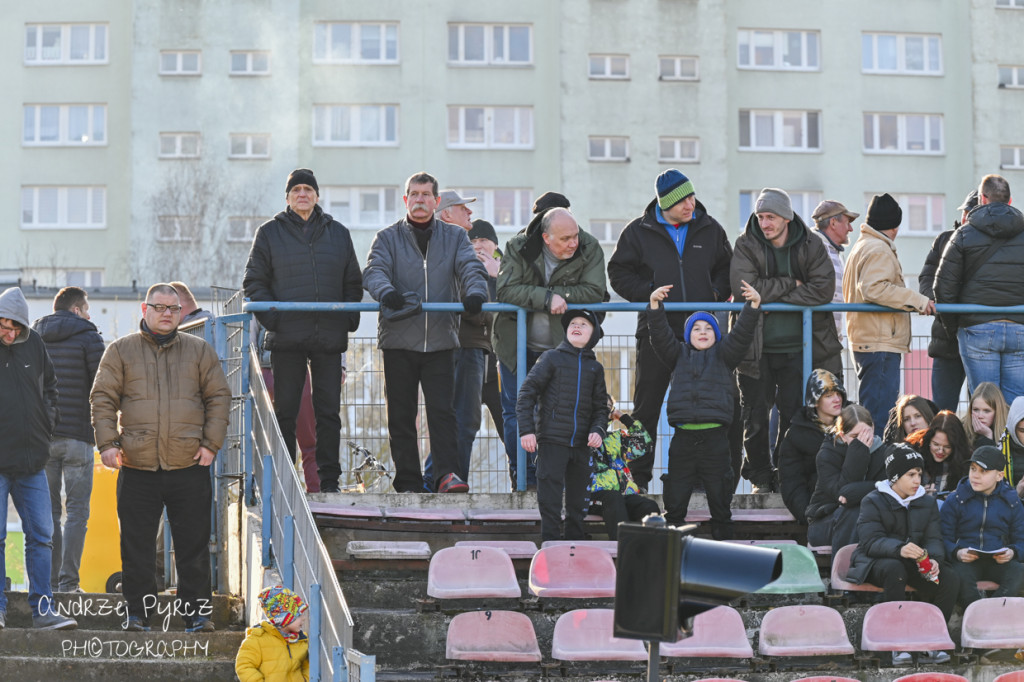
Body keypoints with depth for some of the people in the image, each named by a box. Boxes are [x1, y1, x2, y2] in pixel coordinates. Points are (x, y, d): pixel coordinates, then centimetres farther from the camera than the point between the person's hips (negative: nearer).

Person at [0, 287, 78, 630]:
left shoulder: (34, 344, 8)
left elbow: (49, 386, 24)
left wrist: (47, 422, 11)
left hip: (32, 460, 4)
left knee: (40, 535, 4)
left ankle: (42, 610, 10)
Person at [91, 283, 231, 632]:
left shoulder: (200, 351, 11)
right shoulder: (121, 351, 8)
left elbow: (219, 397, 11)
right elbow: (103, 398, 6)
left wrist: (211, 443, 1)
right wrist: (107, 443, -5)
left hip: (190, 466, 1)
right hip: (137, 467, -1)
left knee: (194, 544, 3)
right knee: (137, 546, 2)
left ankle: (196, 611, 11)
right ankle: (137, 613, 11)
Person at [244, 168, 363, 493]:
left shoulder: (338, 233, 14)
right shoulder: (269, 233, 7)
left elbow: (353, 283, 18)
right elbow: (254, 282, 7)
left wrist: (349, 318, 3)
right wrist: (271, 317, -7)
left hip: (329, 337, 2)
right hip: (286, 338, -1)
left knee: (329, 410, 1)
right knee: (285, 411, 2)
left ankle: (329, 479, 6)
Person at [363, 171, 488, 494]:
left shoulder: (455, 237, 12)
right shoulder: (388, 237, 9)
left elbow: (470, 267, -1)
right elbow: (373, 270, -5)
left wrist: (475, 292, -24)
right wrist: (386, 292, -28)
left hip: (440, 339, 0)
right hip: (398, 338, 0)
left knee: (442, 410, -8)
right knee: (401, 415, 2)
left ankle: (447, 474, -10)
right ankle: (408, 484, 7)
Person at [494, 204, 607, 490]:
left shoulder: (589, 249, -12)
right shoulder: (518, 248, -13)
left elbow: (594, 292, -21)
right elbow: (506, 290, -23)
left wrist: (554, 294, -25)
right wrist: (547, 297, -34)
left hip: (561, 344, 0)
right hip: (517, 343, 0)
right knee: (515, 411, 3)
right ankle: (523, 477, 15)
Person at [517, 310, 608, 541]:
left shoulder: (595, 368, 15)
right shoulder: (551, 358, 2)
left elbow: (600, 406, 18)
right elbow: (527, 393, -2)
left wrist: (598, 430, -2)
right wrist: (526, 430, -11)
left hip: (581, 445, 4)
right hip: (552, 441, -4)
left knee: (577, 502, 9)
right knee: (550, 501, -7)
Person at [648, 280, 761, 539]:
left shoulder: (723, 355, 12)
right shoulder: (679, 354, 16)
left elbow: (742, 335, -2)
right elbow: (660, 335, 3)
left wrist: (754, 305, -16)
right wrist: (654, 304, -12)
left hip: (715, 436, -1)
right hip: (683, 437, 1)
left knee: (720, 498, 4)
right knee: (675, 497, 4)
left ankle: (723, 543, 13)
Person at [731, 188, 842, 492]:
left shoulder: (811, 246, 0)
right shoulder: (746, 245, -2)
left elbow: (823, 289, -12)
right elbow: (743, 287, -17)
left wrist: (774, 295, -15)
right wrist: (791, 284, -13)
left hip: (798, 348, 0)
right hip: (756, 348, 0)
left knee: (794, 415, 2)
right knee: (755, 418, 3)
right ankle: (760, 476, 15)